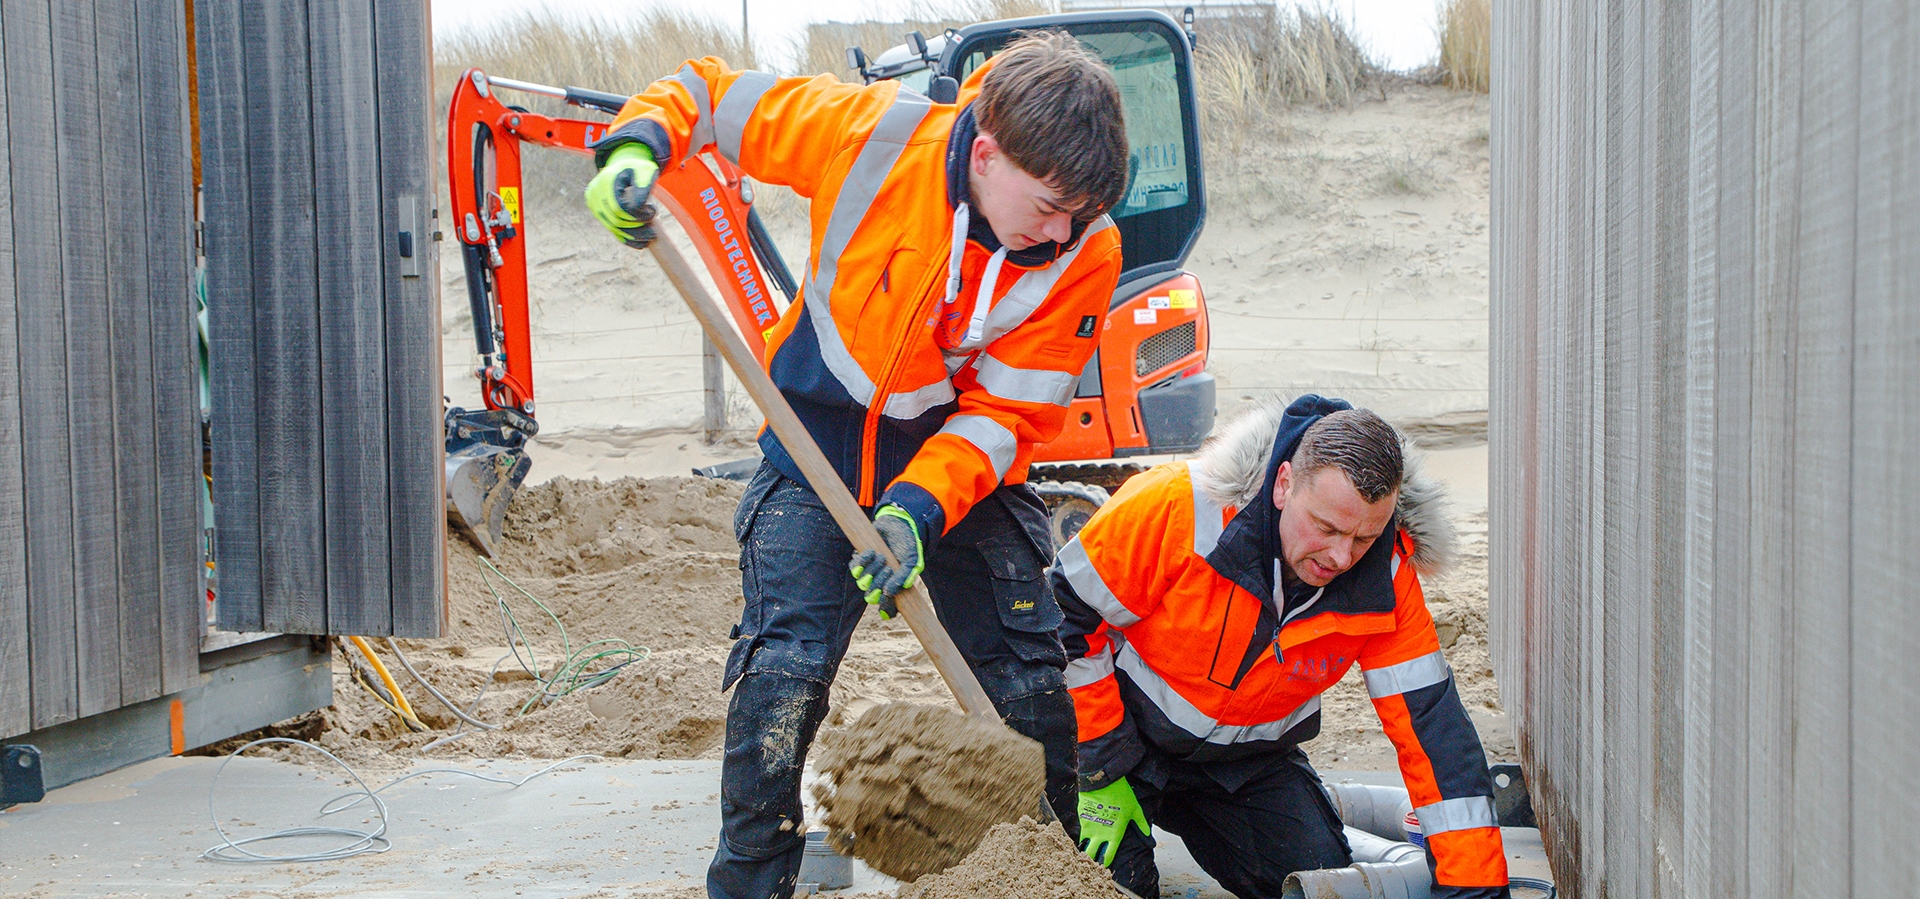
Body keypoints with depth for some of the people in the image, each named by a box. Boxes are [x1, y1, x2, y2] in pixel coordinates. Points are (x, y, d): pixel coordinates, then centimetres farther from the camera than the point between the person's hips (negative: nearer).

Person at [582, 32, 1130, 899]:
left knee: (1038, 690, 2)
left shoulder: (1085, 252, -19)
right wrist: (635, 147, -28)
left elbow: (1009, 412, -16)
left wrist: (918, 508, -30)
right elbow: (707, 92, -9)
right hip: (817, 449, -1)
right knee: (781, 675, -14)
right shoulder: (874, 134, -23)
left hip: (963, 468, 1)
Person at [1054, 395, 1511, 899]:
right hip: (1127, 727, -4)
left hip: (1249, 758, 4)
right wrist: (1101, 770, -20)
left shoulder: (1386, 575, -21)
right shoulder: (1179, 508, -32)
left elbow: (1429, 717, -20)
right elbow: (1068, 614, -21)